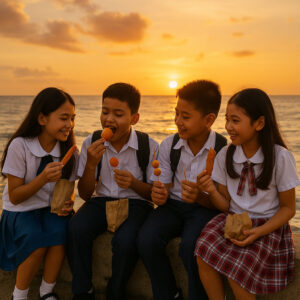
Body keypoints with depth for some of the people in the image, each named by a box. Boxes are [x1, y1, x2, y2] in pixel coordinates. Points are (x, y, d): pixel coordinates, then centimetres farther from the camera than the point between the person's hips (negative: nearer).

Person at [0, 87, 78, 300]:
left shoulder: (68, 149, -4)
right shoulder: (20, 146, -16)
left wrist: (68, 203, -18)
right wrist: (43, 178, -29)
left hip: (52, 210, 3)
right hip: (21, 211, -3)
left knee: (60, 230, -28)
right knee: (36, 237, -31)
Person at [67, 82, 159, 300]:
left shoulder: (149, 146, -6)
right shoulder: (91, 143, -1)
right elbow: (85, 194, 2)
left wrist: (133, 183, -23)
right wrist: (91, 164, -16)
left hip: (136, 202, -2)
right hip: (101, 200, 3)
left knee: (125, 240, -32)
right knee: (76, 229, -28)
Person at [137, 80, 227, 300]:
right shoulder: (169, 145, 0)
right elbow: (164, 185, 7)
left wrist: (200, 197, -29)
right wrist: (159, 195, -17)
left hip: (204, 208, -3)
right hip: (173, 205, 4)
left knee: (190, 246, -33)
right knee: (147, 240, -23)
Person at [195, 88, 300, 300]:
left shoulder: (280, 157, -10)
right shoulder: (225, 155, 0)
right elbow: (225, 205, 6)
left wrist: (258, 232, -18)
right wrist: (212, 191, -17)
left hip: (267, 226, -3)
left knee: (237, 267, -27)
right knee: (203, 254, -24)